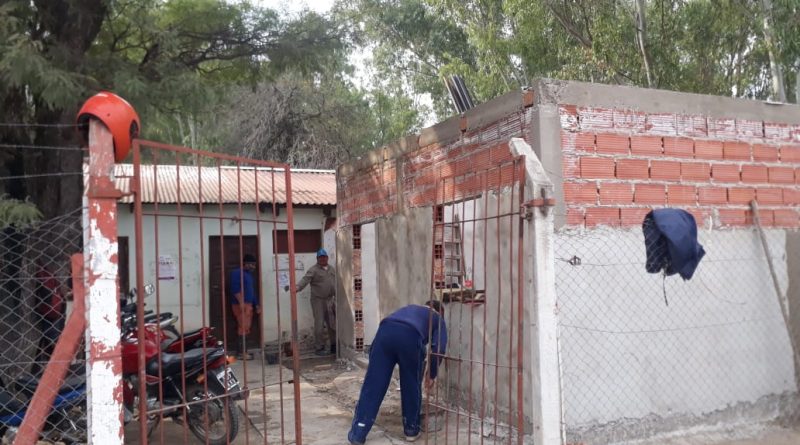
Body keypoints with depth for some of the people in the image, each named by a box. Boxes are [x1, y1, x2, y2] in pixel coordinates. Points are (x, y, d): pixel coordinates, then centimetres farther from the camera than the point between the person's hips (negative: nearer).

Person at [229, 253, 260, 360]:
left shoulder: (249, 275, 21)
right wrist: (241, 303, -24)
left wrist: (256, 304, 20)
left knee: (246, 329, 8)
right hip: (241, 305, -9)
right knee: (243, 328, -11)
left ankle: (243, 351, 13)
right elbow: (235, 289, -17)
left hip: (249, 305, 9)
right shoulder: (237, 273, -7)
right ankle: (242, 353, -9)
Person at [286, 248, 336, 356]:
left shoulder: (332, 269, 15)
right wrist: (296, 288, -35)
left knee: (333, 324, 8)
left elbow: (335, 284, 22)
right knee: (319, 325, -3)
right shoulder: (313, 270, -5)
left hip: (330, 300, 6)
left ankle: (334, 347, 20)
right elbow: (305, 280, -19)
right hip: (318, 300, -6)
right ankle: (319, 348, 7)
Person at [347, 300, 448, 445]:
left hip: (385, 332, 3)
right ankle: (411, 430, 30)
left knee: (373, 385, 6)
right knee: (412, 386, 18)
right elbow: (439, 348, 12)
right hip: (410, 337, -3)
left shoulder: (411, 308, 44)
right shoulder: (438, 318, 30)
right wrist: (431, 374, 24)